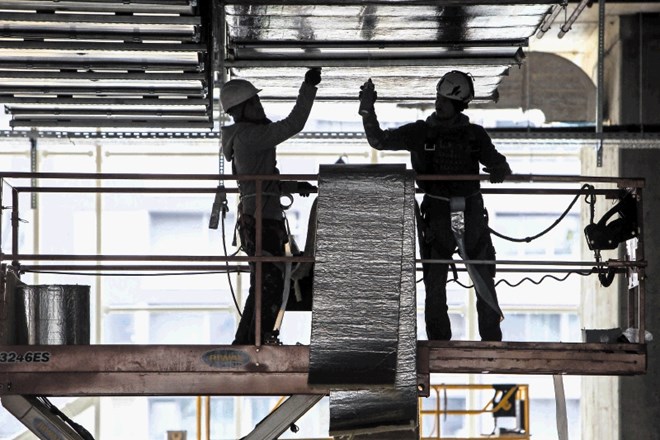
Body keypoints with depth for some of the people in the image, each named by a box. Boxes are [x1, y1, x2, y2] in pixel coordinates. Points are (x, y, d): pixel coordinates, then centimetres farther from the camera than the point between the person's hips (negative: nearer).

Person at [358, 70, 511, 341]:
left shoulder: (475, 135, 4)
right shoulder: (421, 132, 2)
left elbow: (495, 161, 4)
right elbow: (379, 141, 5)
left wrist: (499, 169, -20)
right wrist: (367, 111, -8)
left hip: (471, 212, 1)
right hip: (436, 214, 0)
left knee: (485, 279, 2)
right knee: (434, 282, -1)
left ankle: (492, 340, 12)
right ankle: (438, 343, 6)